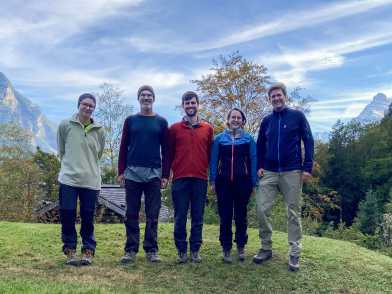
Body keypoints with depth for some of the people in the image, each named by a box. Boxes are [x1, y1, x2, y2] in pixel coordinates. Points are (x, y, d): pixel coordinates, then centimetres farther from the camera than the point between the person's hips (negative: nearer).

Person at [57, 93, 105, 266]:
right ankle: (70, 250, 16)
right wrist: (70, 164, 11)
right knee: (67, 215, 1)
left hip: (91, 180, 1)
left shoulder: (99, 131, 4)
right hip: (68, 179, -1)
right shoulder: (65, 125, 1)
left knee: (88, 218, 6)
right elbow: (61, 151, 11)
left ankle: (88, 251, 18)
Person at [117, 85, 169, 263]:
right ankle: (130, 250, 12)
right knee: (131, 214, 4)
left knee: (152, 214, 3)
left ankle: (151, 250, 11)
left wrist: (165, 175, 0)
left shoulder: (161, 122, 8)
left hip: (154, 173, 0)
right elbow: (123, 147, 8)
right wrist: (121, 171, 0)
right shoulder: (130, 121, 9)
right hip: (132, 172, 1)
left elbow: (165, 150, 7)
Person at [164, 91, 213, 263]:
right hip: (180, 178, -1)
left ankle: (195, 250, 17)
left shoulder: (208, 129, 8)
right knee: (180, 217, 3)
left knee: (198, 217, 7)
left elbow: (210, 154, 11)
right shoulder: (174, 129, 6)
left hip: (200, 179, 1)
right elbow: (169, 154, 8)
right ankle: (181, 251, 14)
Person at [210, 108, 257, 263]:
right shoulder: (219, 138, 6)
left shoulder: (248, 139, 5)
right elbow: (213, 160, 7)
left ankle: (241, 247, 20)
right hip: (224, 182, 1)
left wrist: (253, 182, 1)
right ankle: (226, 249, 11)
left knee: (241, 215, 8)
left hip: (243, 182, 0)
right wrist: (213, 181, 1)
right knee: (225, 216, 3)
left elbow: (253, 161, 5)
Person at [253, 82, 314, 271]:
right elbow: (260, 145, 17)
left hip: (292, 172, -3)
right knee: (262, 209, -3)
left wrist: (307, 167, -9)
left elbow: (308, 141, -2)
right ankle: (266, 248, 13)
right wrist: (259, 166, 5)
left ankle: (294, 253, 13)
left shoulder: (297, 116, 0)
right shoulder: (266, 121, 10)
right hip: (269, 173, 3)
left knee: (293, 212, 3)